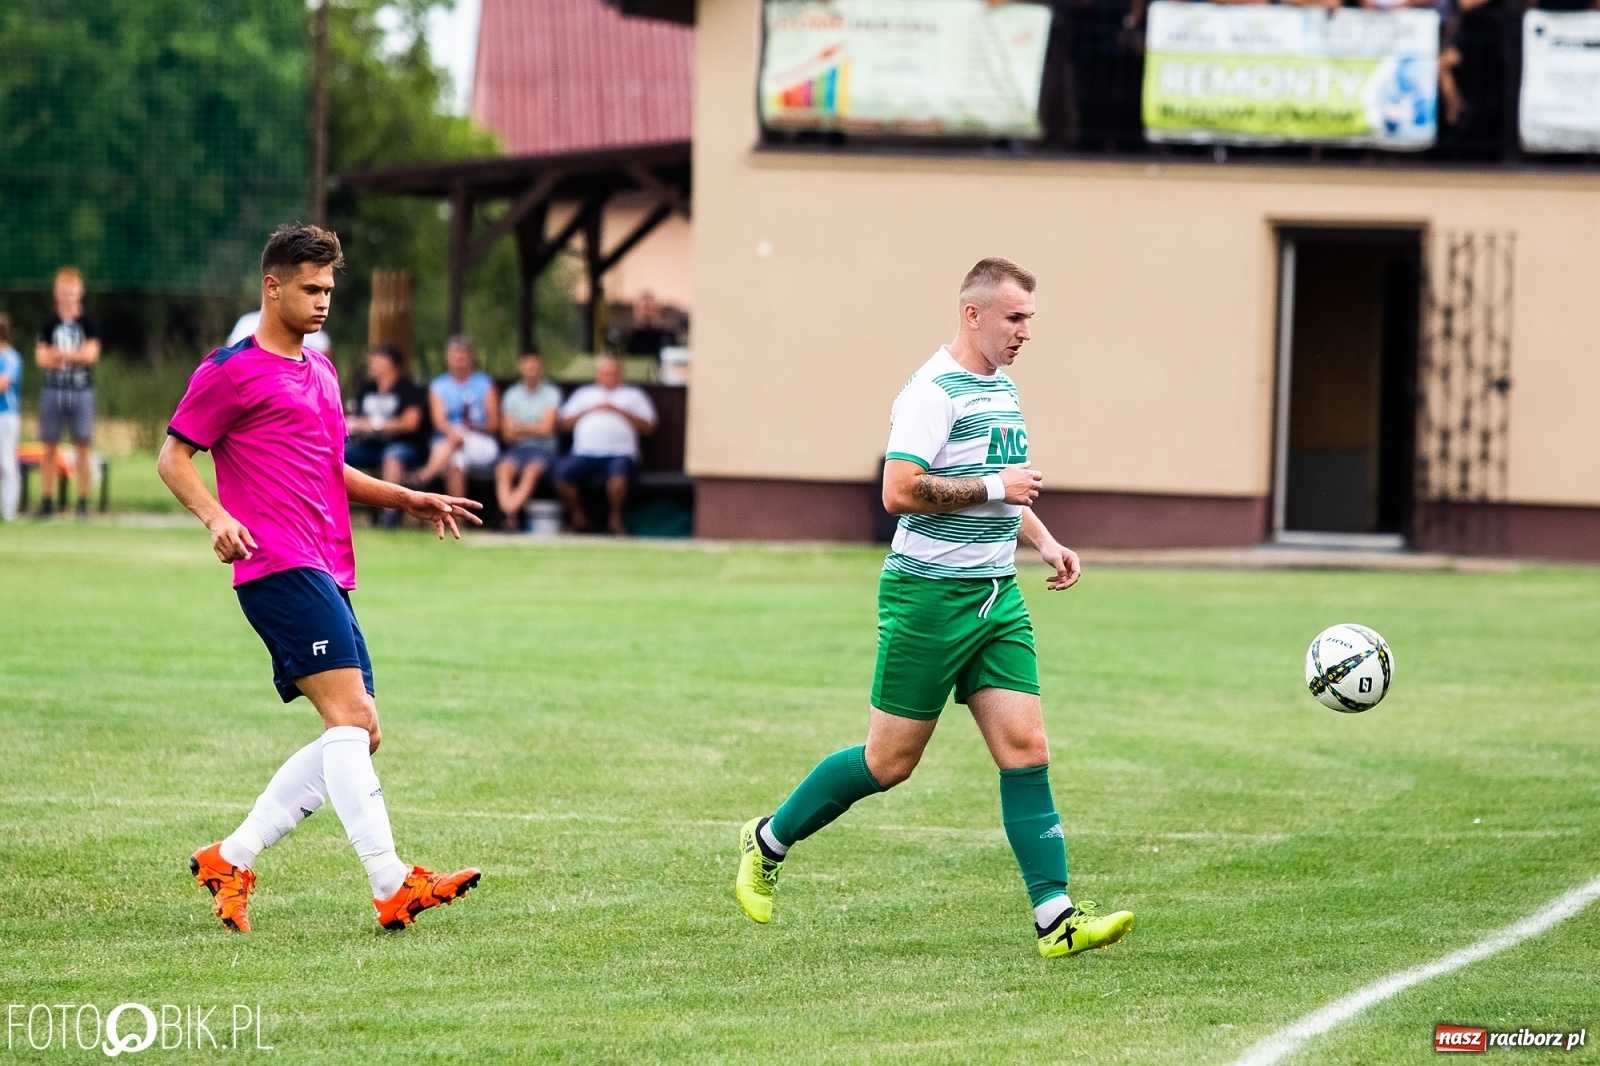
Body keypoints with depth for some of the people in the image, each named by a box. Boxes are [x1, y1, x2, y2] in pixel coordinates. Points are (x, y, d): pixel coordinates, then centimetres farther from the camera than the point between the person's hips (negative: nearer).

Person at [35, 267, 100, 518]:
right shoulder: (49, 324, 8)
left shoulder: (89, 323, 2)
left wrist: (58, 354, -11)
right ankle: (47, 500, 4)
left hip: (82, 391, -2)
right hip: (52, 391, 2)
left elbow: (91, 353, -8)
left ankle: (83, 501, 1)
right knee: (50, 448, 1)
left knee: (82, 446, -2)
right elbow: (40, 357, 1)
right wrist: (74, 356, -14)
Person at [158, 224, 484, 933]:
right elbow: (173, 457, -2)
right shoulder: (233, 370, -2)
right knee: (349, 714, -19)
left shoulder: (320, 370, 24)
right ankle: (392, 886, -27)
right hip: (279, 567, -9)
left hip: (327, 576, 9)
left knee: (357, 735, 6)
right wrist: (216, 516, -20)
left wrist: (404, 499, 23)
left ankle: (230, 862, 13)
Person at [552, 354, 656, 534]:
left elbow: (649, 426, 9)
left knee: (620, 470, -38)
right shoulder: (584, 394, 30)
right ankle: (578, 518, -10)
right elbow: (563, 424, 19)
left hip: (619, 453, -2)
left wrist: (620, 412, 1)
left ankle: (615, 520, -20)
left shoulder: (633, 395, 23)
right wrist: (588, 411, 6)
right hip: (585, 454, 2)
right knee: (562, 471, -28)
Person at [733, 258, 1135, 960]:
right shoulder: (932, 392, -15)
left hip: (997, 598, 8)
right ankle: (767, 843, 21)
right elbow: (900, 491, -25)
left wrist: (1043, 541, 13)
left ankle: (1056, 917, -7)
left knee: (1025, 749, -3)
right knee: (890, 761, 1)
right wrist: (995, 488, -19)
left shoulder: (1002, 388, 15)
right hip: (930, 594, -8)